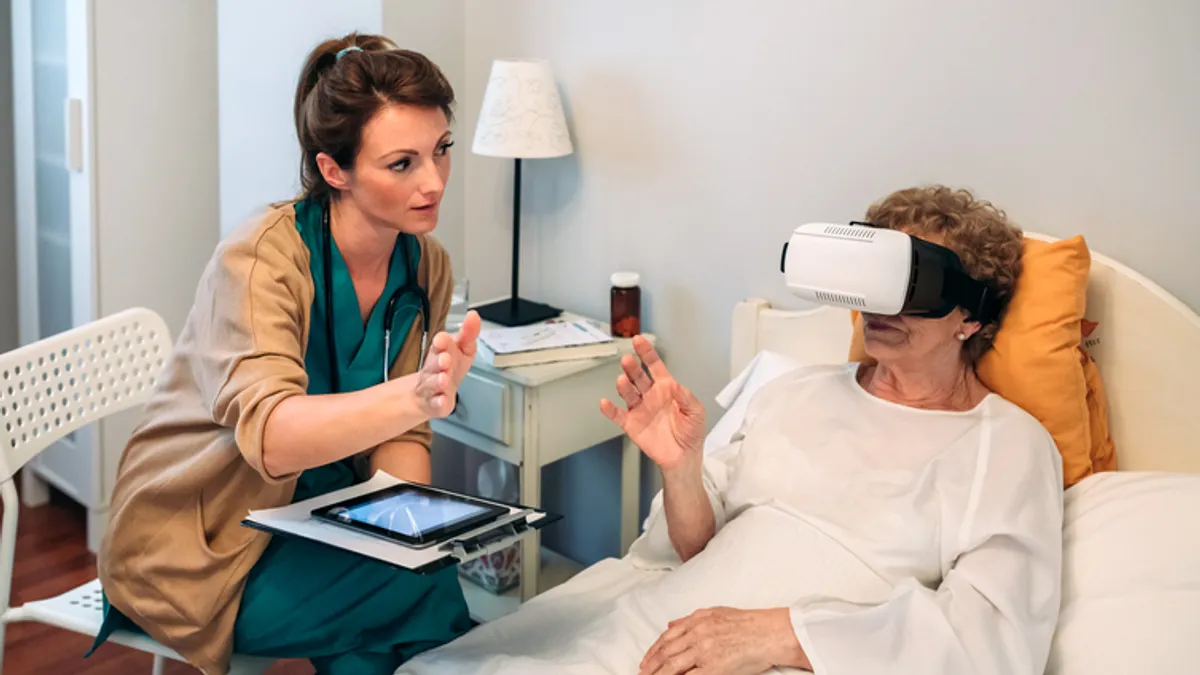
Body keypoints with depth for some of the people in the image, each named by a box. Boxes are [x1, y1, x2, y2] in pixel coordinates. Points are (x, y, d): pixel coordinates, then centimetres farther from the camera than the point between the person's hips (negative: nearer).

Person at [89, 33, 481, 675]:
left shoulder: (425, 265, -4)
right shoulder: (261, 258, -23)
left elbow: (397, 438, 2)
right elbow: (270, 438, -38)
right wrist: (416, 396, -54)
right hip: (192, 550, -5)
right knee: (427, 587, -25)